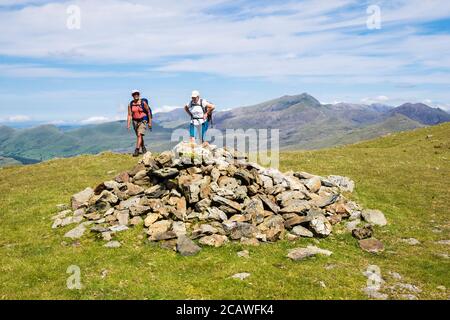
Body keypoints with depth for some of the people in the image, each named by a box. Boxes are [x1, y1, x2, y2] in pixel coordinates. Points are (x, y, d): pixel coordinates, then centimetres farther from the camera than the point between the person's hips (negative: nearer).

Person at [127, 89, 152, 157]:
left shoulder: (143, 103, -11)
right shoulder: (130, 104, -1)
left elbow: (148, 112, -4)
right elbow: (129, 115, -2)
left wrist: (150, 122, -4)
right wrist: (128, 124, -10)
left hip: (143, 121, -5)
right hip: (135, 121, 5)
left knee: (139, 135, -21)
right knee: (139, 136, 16)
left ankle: (136, 151, -23)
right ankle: (143, 149, 36)